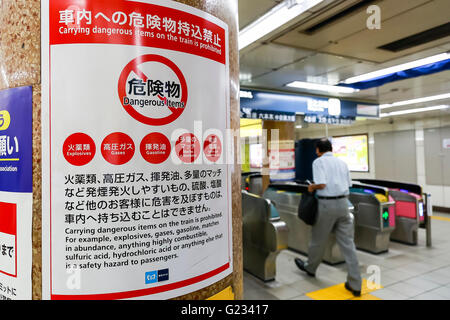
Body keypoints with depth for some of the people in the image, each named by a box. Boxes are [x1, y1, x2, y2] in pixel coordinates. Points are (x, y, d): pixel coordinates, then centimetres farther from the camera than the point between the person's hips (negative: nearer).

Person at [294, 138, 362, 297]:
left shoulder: (318, 162, -7)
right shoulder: (342, 162, 12)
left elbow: (321, 184, -18)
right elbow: (348, 184, 13)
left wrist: (312, 187, 1)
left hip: (327, 204, -5)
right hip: (343, 202, 5)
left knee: (318, 240, 15)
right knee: (348, 244, 7)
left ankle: (310, 267, 38)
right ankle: (355, 285, 9)